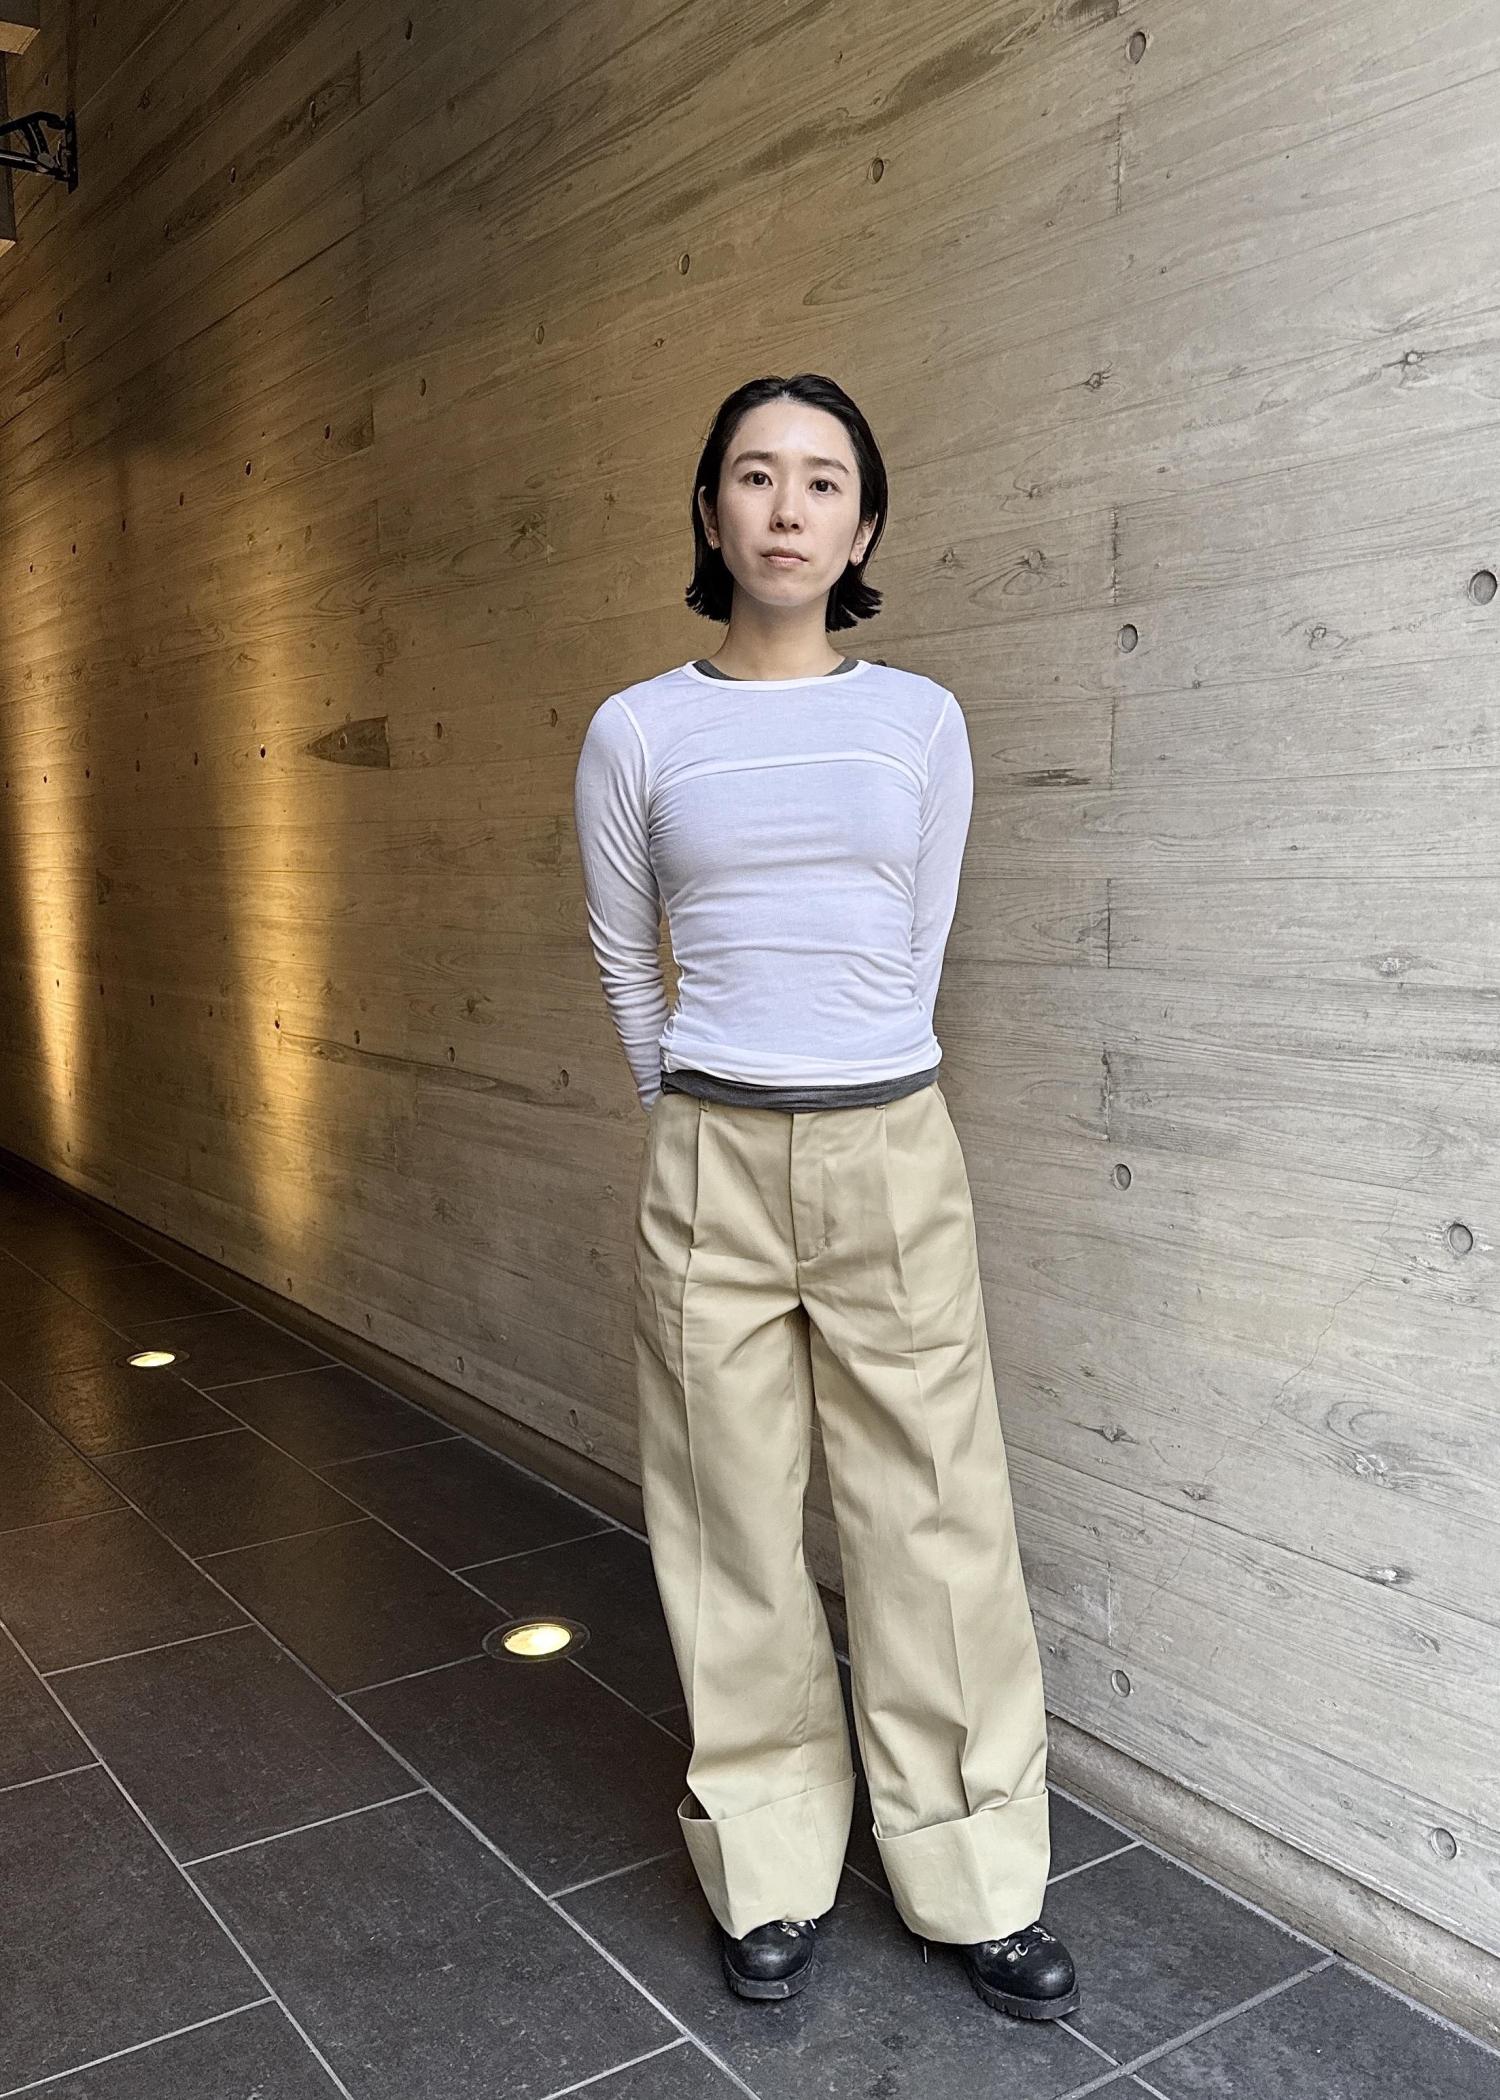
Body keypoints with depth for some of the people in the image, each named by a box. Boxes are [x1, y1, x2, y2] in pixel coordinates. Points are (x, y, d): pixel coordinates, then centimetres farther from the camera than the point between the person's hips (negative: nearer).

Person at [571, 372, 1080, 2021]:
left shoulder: (921, 722, 3)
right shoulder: (635, 734, 1)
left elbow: (914, 952, 11)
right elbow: (625, 971, 11)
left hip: (894, 1156, 1)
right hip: (711, 1163, 0)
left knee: (936, 1519, 6)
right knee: (737, 1527, 9)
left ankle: (975, 1881, 25)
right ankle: (770, 1873, 28)